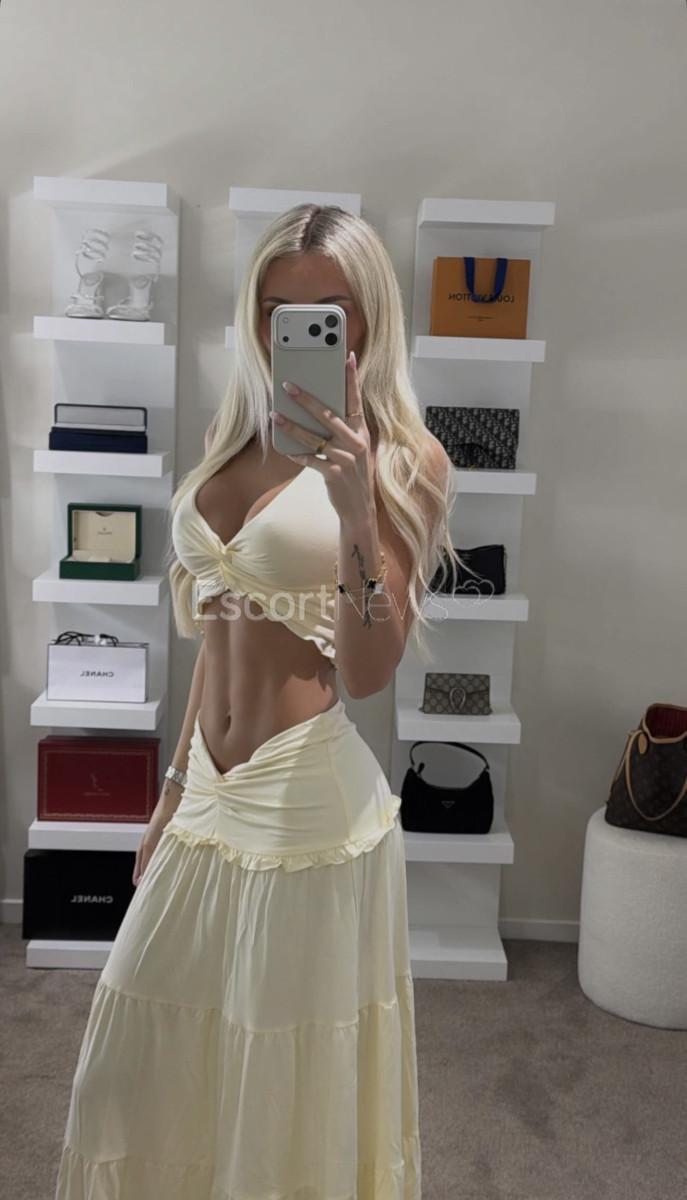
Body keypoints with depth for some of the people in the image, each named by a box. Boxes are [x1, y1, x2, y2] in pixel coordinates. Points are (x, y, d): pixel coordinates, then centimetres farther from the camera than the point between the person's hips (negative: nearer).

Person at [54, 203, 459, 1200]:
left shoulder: (404, 461, -8)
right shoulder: (235, 437, 9)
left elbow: (369, 672, -15)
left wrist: (356, 512, -28)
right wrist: (177, 789, 17)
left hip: (311, 797, -6)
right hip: (211, 796, 6)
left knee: (290, 1089, 12)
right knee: (157, 1068, 19)